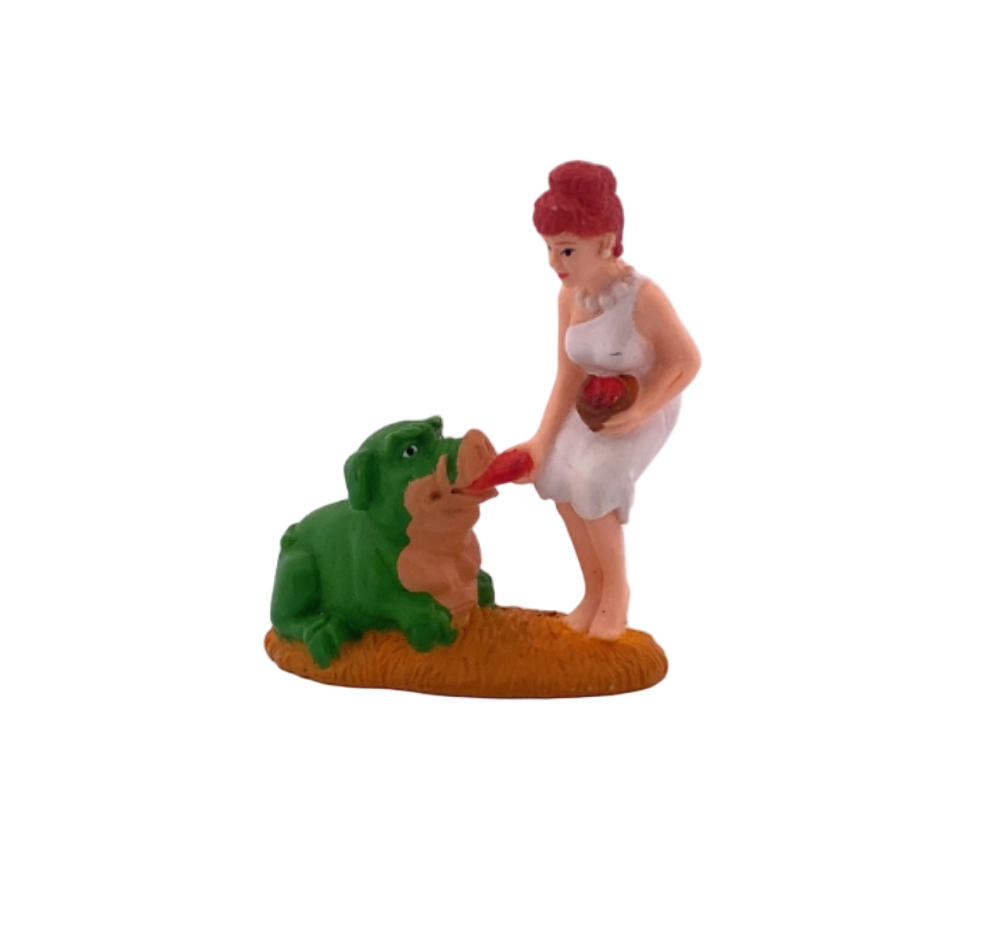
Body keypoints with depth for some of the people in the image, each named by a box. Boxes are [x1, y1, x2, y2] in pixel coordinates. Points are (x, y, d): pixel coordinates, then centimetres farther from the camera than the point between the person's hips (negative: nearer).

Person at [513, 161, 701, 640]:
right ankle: (595, 588, 6)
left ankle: (616, 587, 1)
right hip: (594, 403, 6)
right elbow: (568, 376, -12)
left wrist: (639, 412, -31)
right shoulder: (570, 297, -15)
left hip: (648, 405, -6)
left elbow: (688, 360, -21)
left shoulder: (644, 297, -34)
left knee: (592, 479, -25)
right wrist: (542, 440, -22)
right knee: (559, 473, -13)